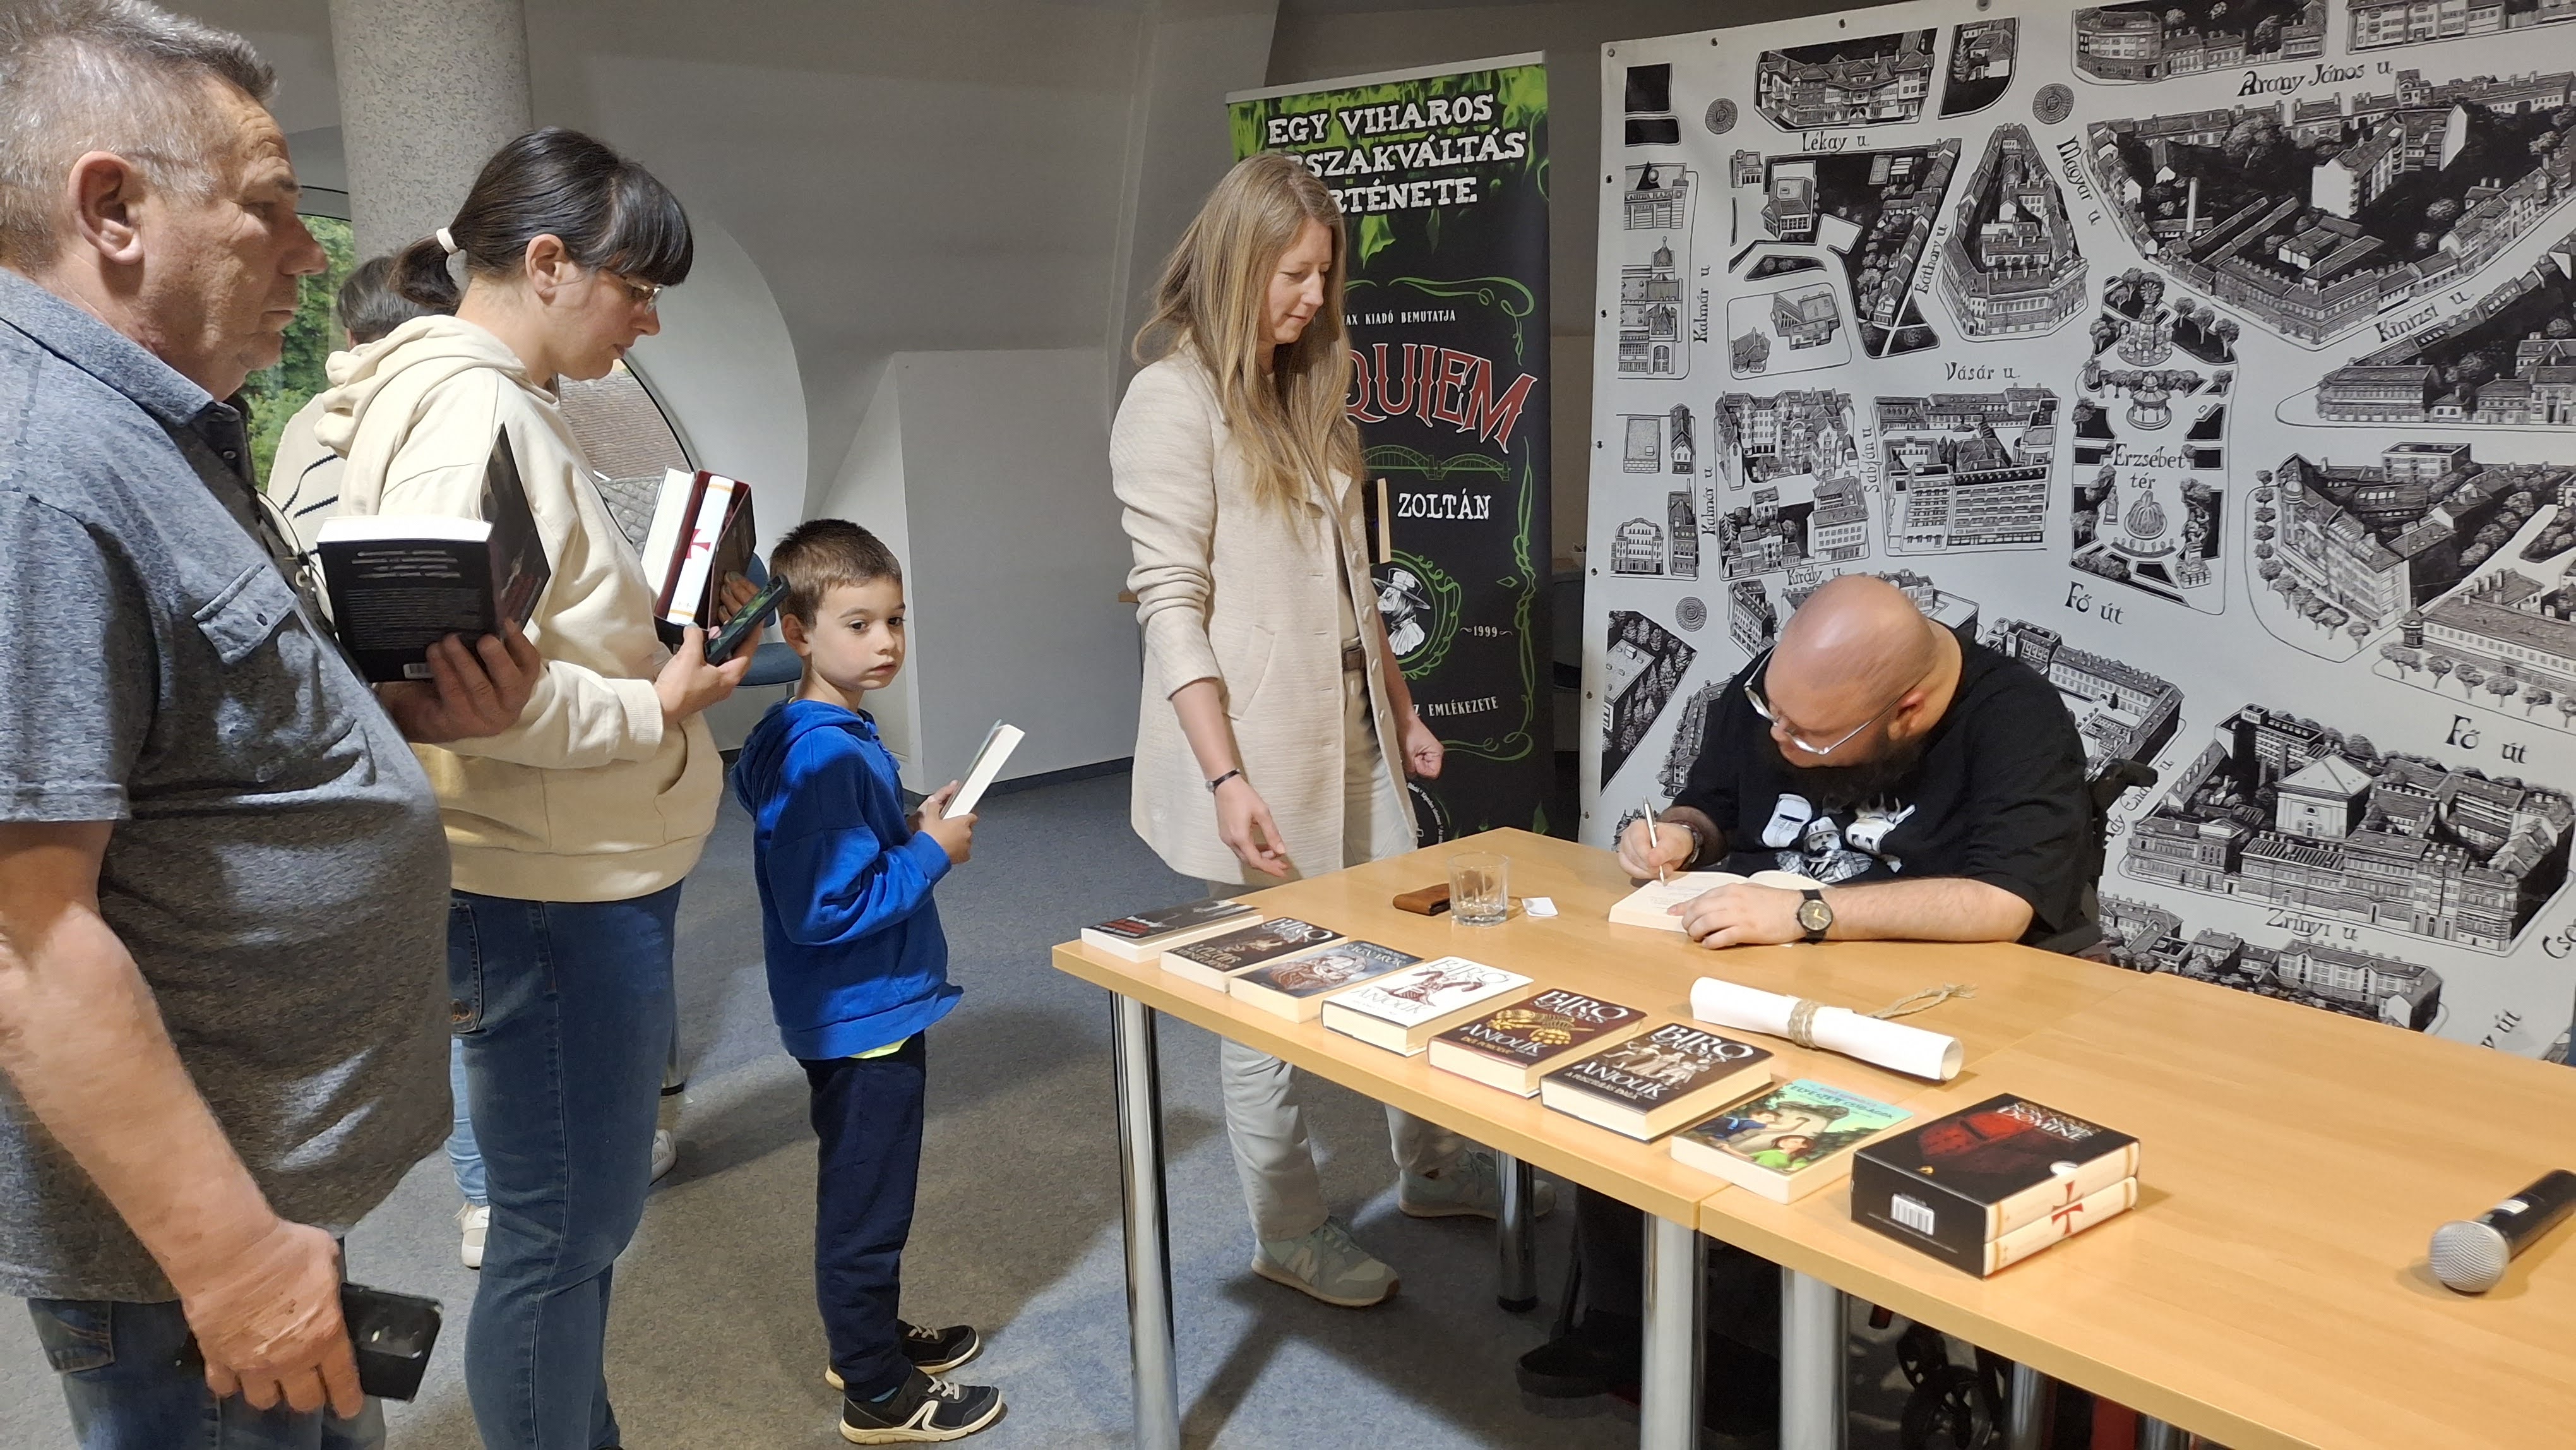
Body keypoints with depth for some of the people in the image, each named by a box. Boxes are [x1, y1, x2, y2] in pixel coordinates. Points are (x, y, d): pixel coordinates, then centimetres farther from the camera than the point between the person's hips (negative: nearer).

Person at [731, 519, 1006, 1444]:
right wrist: (933, 855, -20)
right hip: (861, 1019, -10)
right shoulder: (822, 759, -26)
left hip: (871, 1010, 10)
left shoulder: (840, 738, 5)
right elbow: (823, 909, -29)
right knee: (866, 1203, 6)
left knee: (868, 1191, 24)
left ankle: (868, 1338, 42)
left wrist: (916, 831, 1)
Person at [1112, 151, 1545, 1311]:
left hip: (1350, 729, 8)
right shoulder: (1173, 401, -11)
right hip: (1258, 745, -8)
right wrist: (1224, 777, -21)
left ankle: (1432, 1165, 34)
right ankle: (1289, 1231, 21)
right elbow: (1169, 603, -16)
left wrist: (1401, 705, 19)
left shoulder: (1304, 391, 14)